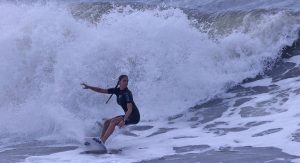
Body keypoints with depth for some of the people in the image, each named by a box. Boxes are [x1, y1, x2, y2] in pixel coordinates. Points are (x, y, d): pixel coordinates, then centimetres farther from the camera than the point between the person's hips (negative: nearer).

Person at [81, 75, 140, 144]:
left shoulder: (127, 93, -20)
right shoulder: (117, 90, 3)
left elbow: (130, 109, -29)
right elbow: (101, 90, 6)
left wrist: (124, 121, -41)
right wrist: (88, 87, -3)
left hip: (134, 116, -9)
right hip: (128, 115, 9)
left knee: (113, 121, -24)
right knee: (107, 122, 5)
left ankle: (102, 141, -24)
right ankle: (100, 140, 6)